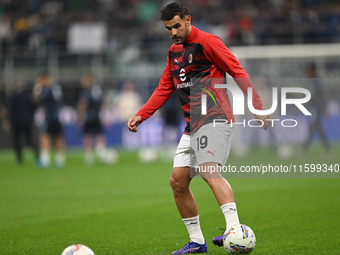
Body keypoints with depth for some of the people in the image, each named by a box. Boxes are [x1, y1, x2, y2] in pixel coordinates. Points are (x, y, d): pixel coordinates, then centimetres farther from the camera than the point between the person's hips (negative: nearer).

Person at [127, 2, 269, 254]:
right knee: (178, 181, 3)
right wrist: (141, 115, 15)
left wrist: (257, 106, -16)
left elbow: (238, 72, -9)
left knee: (209, 171, -27)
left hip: (214, 119, -9)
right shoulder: (174, 52, 20)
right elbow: (164, 89, 26)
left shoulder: (207, 42, -5)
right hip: (192, 126, 9)